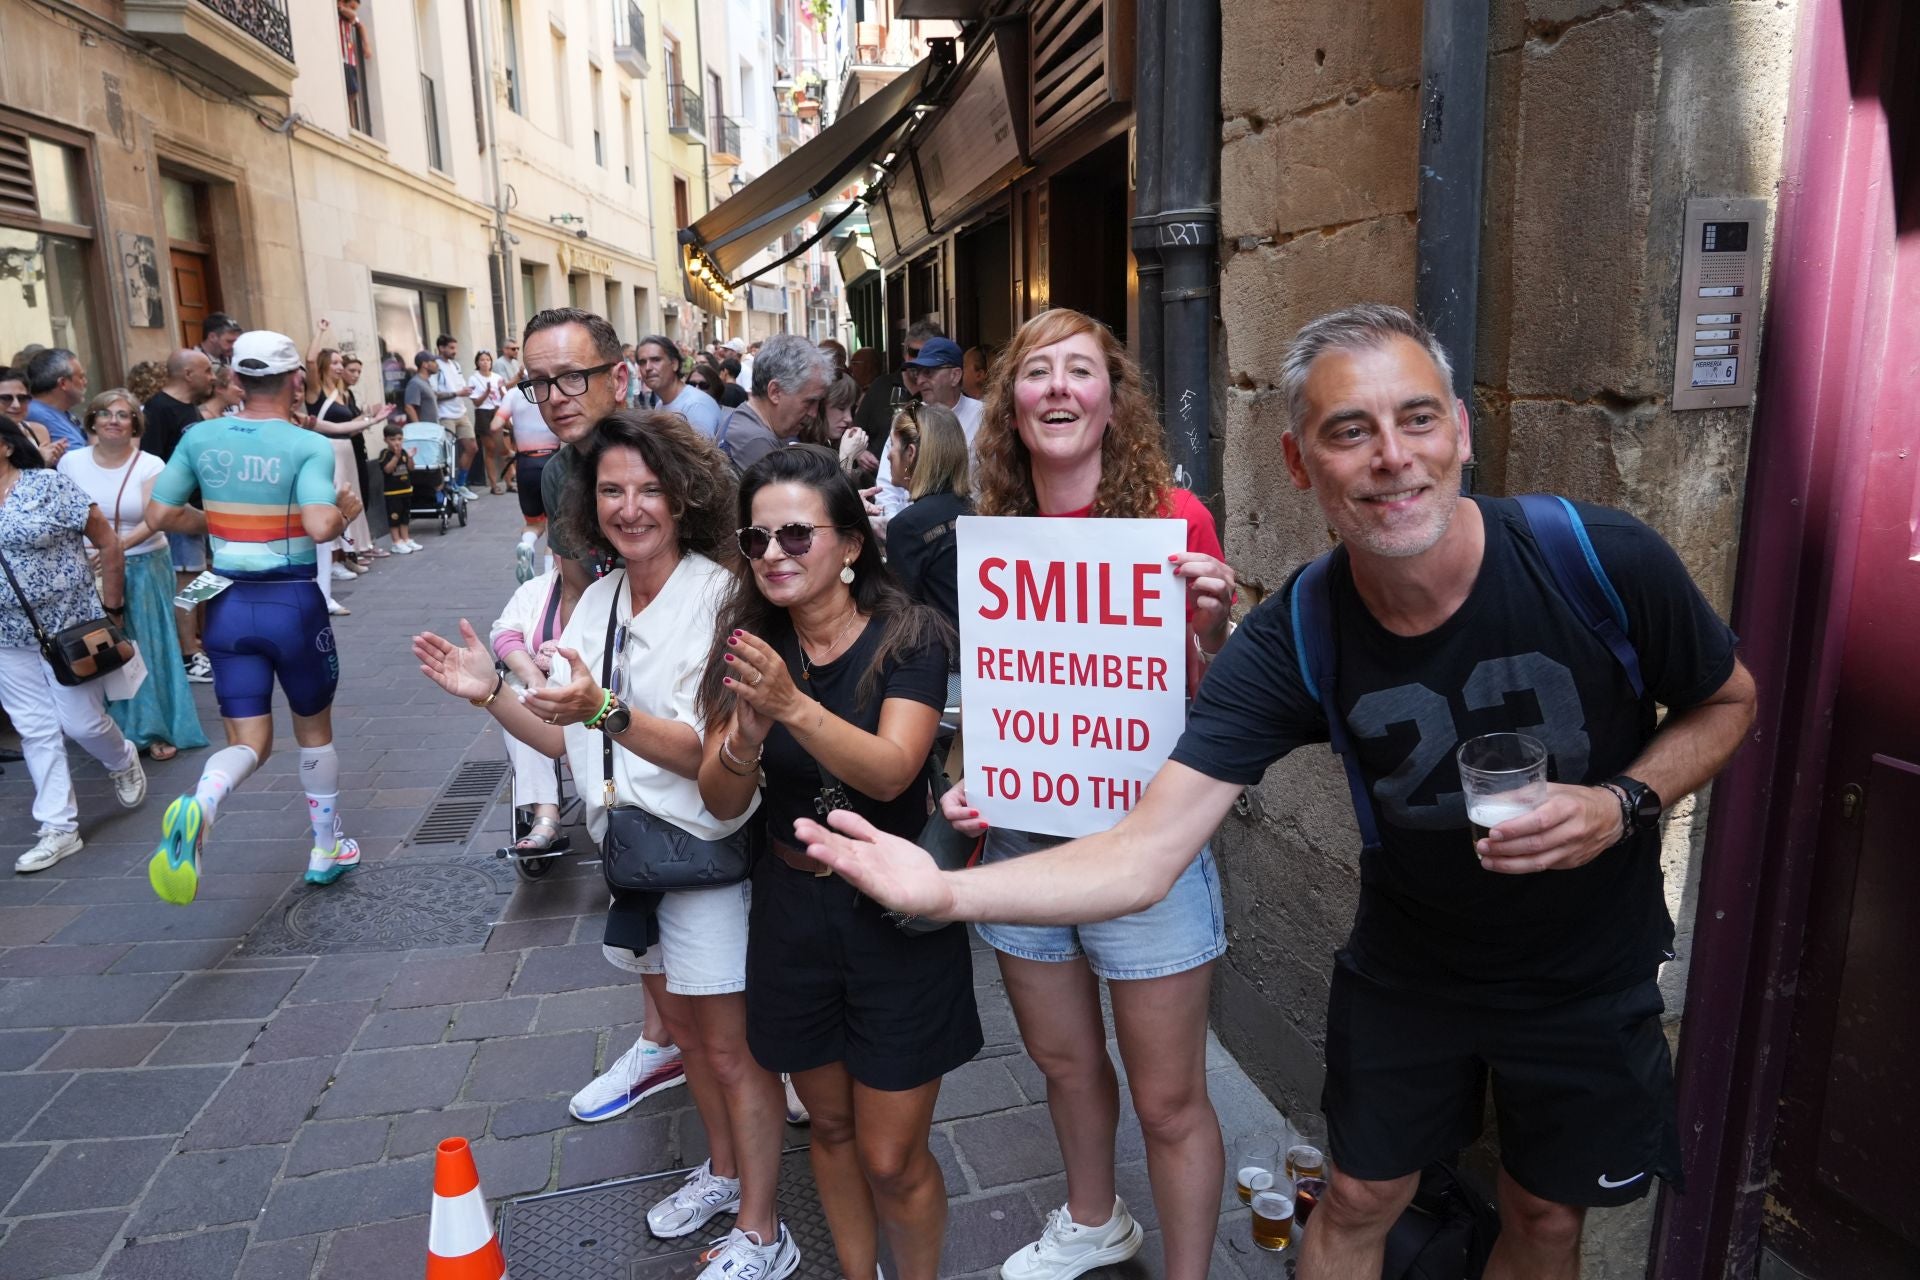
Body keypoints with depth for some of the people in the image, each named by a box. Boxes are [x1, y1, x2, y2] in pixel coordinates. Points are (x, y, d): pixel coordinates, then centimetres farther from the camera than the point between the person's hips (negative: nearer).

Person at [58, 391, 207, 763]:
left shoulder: (149, 465, -5)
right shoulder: (71, 462, 1)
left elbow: (153, 520, -13)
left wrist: (120, 544, -28)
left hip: (142, 569, -2)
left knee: (146, 647, 0)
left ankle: (154, 729, 9)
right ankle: (108, 728, 20)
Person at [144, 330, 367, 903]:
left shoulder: (200, 437, 0)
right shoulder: (308, 446, -14)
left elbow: (160, 514, 1)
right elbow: (320, 527, -28)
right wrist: (346, 509, -7)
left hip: (228, 603, 3)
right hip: (293, 603, -3)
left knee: (249, 741, 8)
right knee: (314, 728, 17)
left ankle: (197, 807, -25)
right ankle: (327, 850, 28)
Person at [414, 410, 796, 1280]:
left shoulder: (719, 596, -19)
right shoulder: (597, 602, 4)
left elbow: (711, 753, -25)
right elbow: (565, 738, 9)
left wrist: (606, 710, -36)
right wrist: (489, 694, -4)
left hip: (705, 848, -7)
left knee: (731, 1047, 6)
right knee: (683, 1023, 23)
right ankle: (723, 1170, 46)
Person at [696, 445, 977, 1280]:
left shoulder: (909, 638, -14)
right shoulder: (751, 647, -3)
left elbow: (890, 771, -28)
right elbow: (722, 801, -8)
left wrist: (794, 705, -42)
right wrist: (747, 736, -29)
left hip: (896, 915, -4)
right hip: (792, 912, 4)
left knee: (891, 1160, 4)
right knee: (830, 1127, 21)